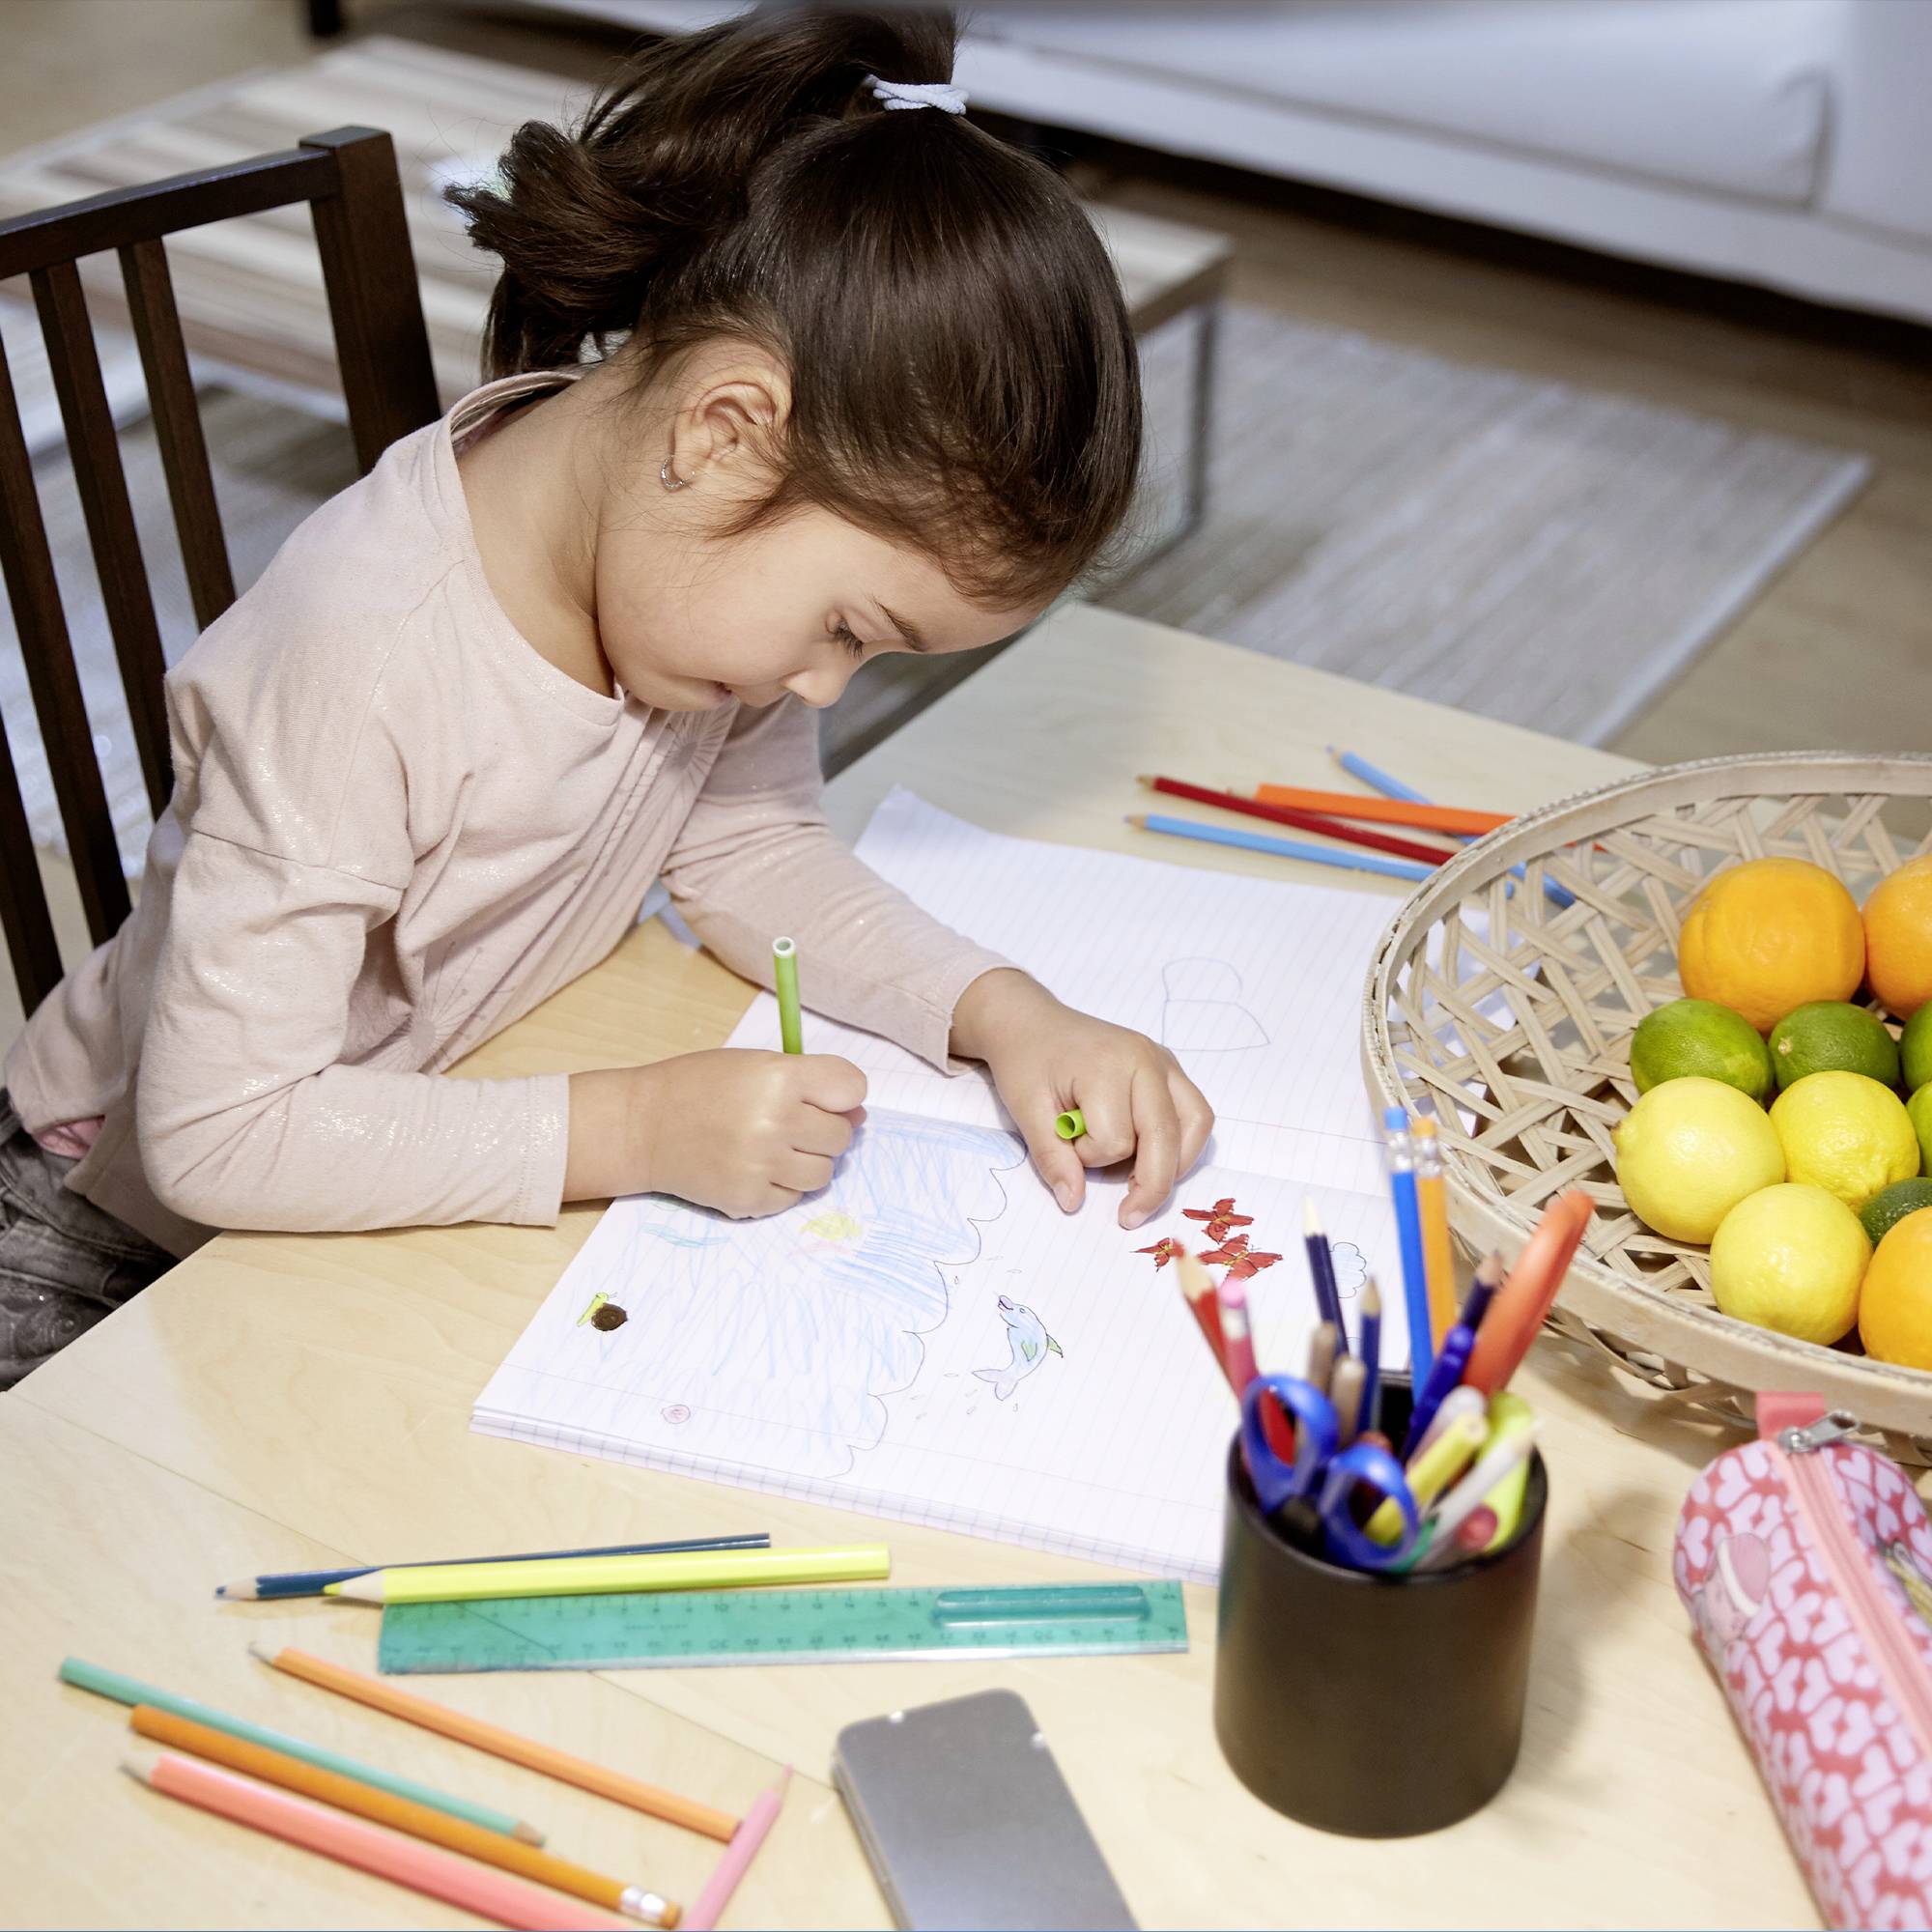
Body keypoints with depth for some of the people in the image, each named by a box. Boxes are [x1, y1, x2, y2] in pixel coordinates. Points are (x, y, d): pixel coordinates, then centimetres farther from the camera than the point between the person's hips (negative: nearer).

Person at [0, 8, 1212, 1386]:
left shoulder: (715, 553, -15)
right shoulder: (357, 666, -36)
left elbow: (753, 846, -2)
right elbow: (216, 1135, -32)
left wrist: (1004, 1012, -17)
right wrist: (636, 1130, -34)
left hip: (456, 1160, 5)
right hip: (142, 1246, -5)